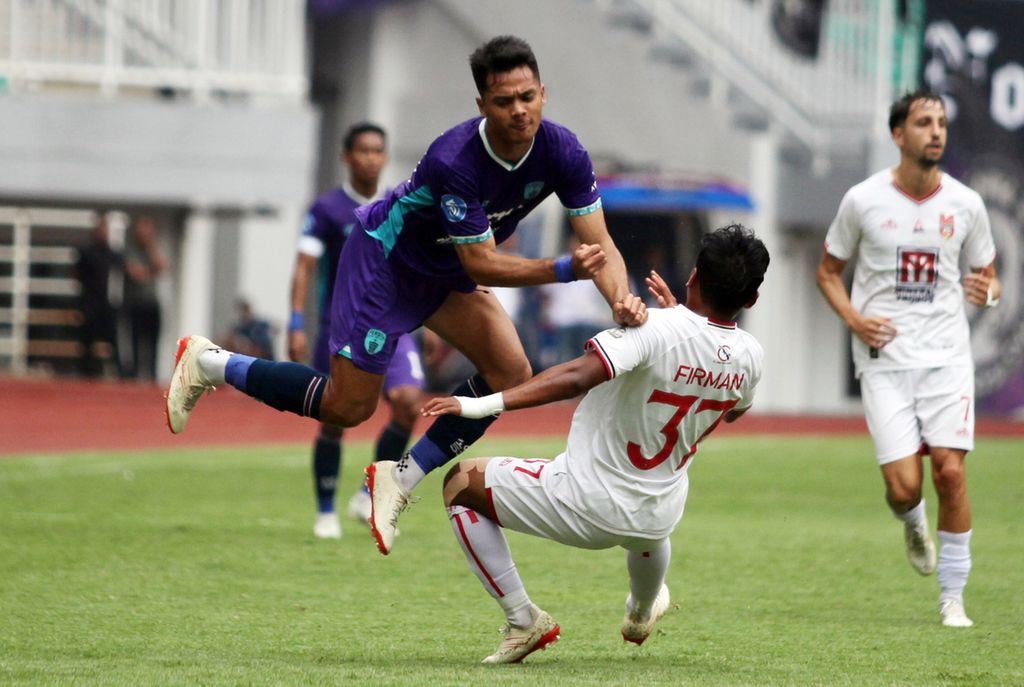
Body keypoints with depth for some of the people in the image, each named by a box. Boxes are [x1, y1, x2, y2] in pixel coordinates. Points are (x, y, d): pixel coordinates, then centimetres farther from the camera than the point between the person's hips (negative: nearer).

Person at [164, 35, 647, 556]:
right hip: (384, 257, -7)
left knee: (511, 374, -13)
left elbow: (600, 245, -17)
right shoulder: (454, 161, -37)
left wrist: (621, 300, -36)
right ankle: (207, 363, 14)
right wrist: (566, 270, -41)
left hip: (443, 272, 7)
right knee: (347, 407, -5)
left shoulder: (562, 152, -20)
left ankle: (402, 479, 0)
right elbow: (481, 264, -33)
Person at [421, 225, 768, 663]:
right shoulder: (749, 355, -7)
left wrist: (485, 404, -40)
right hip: (657, 520, 6)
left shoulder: (655, 329, -25)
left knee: (461, 483, 14)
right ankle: (642, 614, 69)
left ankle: (523, 622, 13)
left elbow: (576, 377, -38)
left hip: (585, 507, -6)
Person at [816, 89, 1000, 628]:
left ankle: (952, 597, 2)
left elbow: (987, 278, 15)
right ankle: (913, 523, 28)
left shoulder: (965, 204, 3)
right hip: (884, 360, -1)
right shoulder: (863, 200, -1)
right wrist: (854, 318, -8)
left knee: (950, 471, -12)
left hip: (947, 358, 1)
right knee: (904, 485, -11)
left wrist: (988, 292, -10)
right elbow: (828, 271, 10)